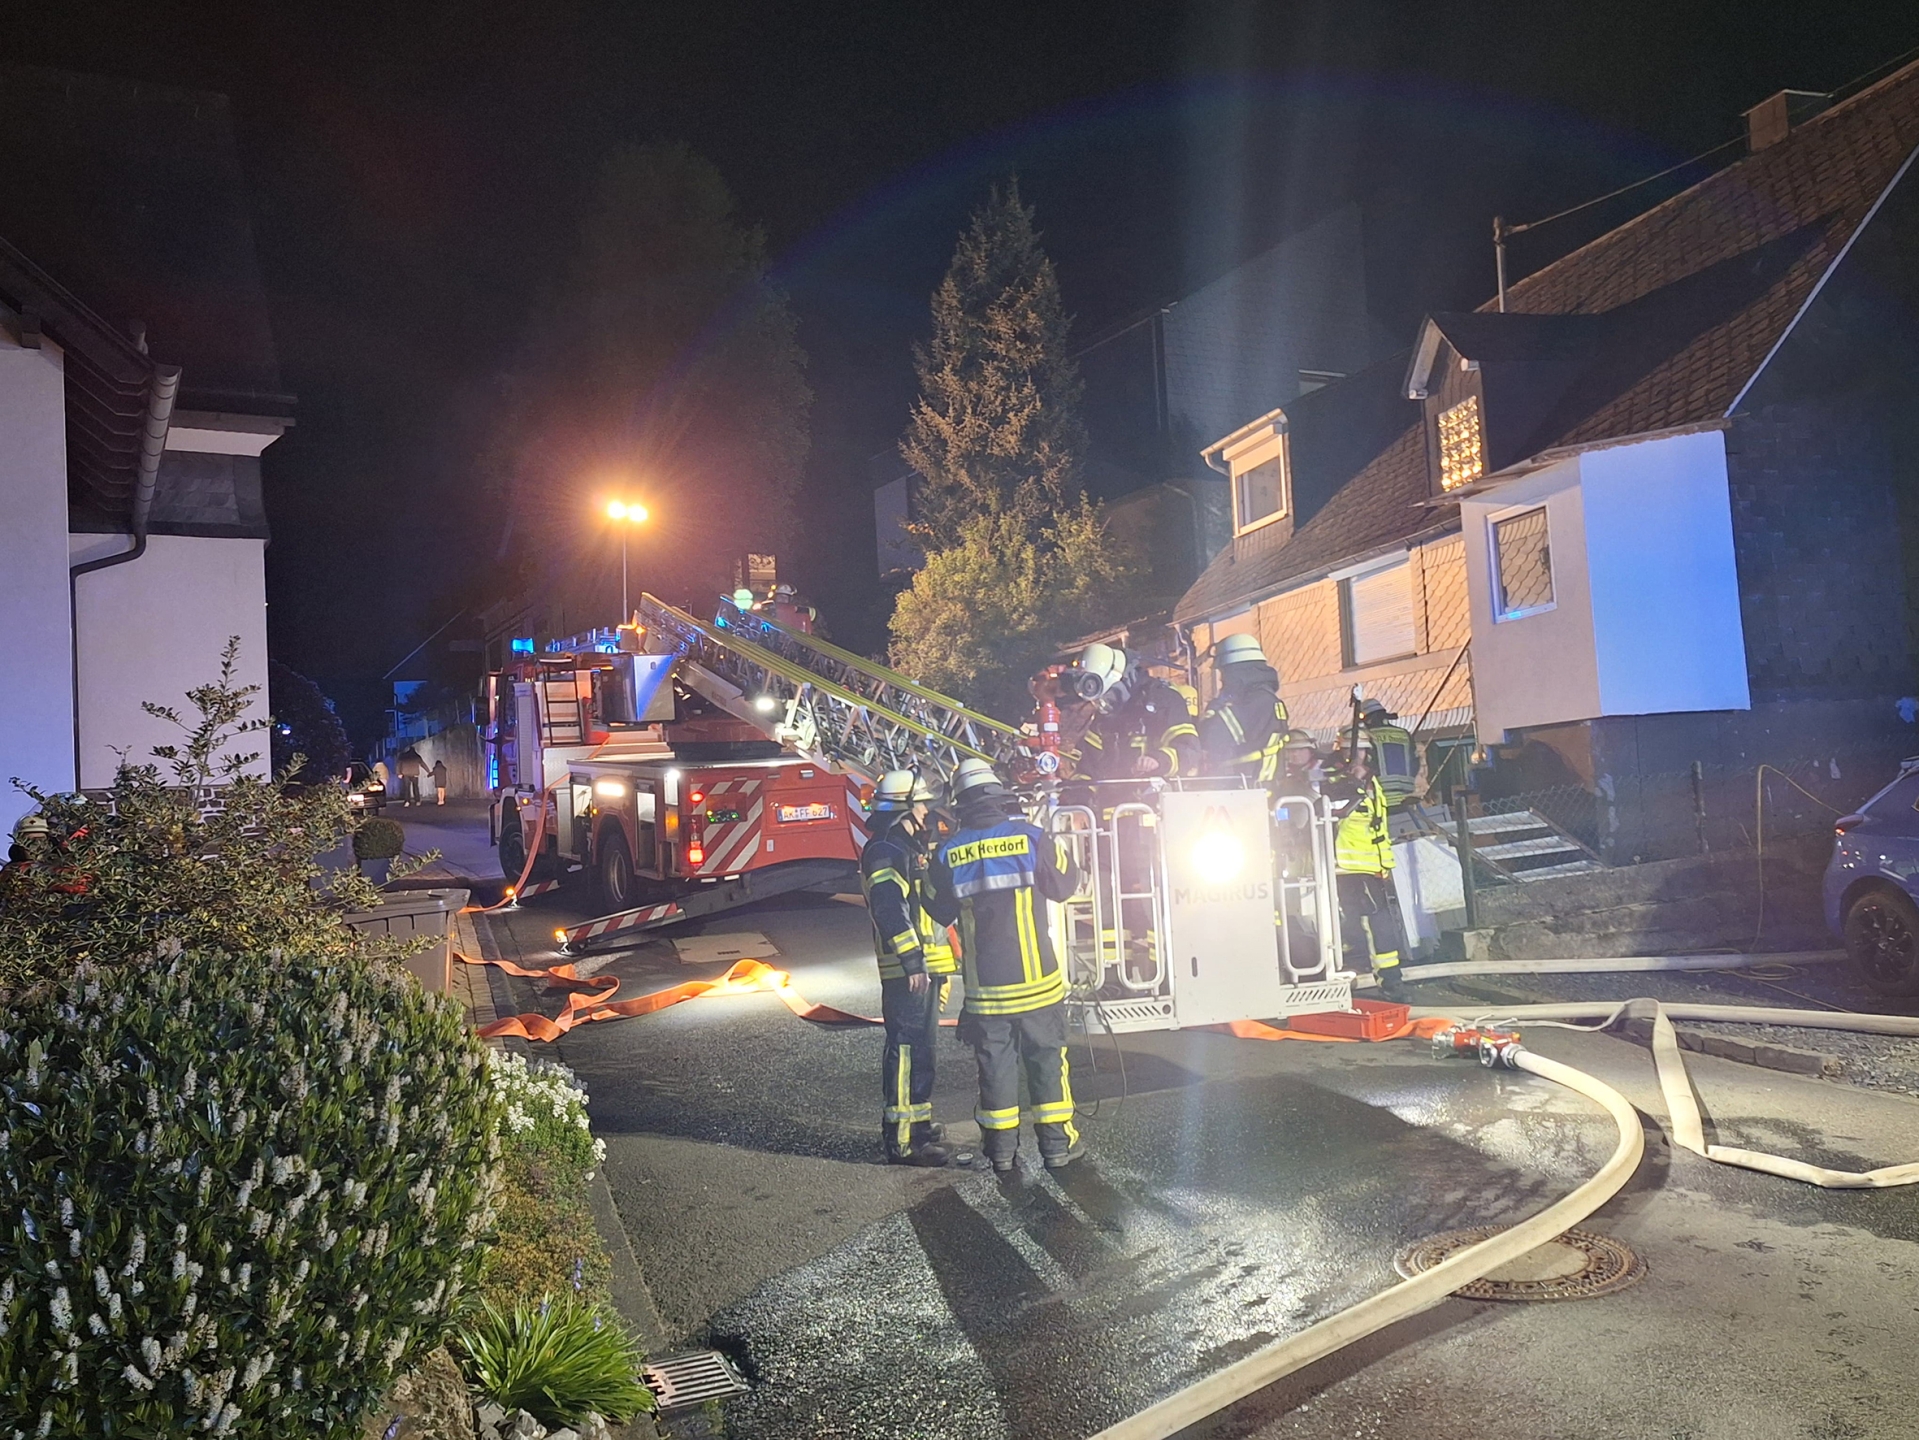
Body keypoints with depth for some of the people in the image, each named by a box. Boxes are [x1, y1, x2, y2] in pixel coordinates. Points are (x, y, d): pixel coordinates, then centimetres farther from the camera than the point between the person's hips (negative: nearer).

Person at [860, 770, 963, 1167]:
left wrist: (937, 966, 26)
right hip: (907, 970, -11)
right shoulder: (884, 852, -14)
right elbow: (889, 910, -24)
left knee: (921, 1047, 18)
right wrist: (912, 960, -27)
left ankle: (917, 1122, 28)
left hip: (925, 967, 11)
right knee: (906, 1049, -9)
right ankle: (902, 1139, -7)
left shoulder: (908, 848, 20)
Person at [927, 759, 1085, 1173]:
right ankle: (1057, 1144, 16)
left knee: (995, 1062, 11)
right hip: (1036, 978, -1)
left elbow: (941, 912, 8)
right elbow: (1064, 886, 3)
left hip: (985, 984, 1)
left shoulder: (948, 854, -4)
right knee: (1047, 1058, 10)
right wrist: (1059, 848, 19)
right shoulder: (1030, 837, -8)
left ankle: (1001, 1148, 17)